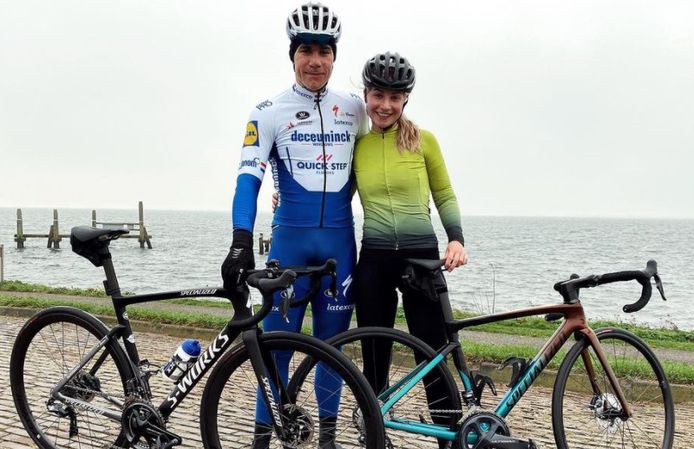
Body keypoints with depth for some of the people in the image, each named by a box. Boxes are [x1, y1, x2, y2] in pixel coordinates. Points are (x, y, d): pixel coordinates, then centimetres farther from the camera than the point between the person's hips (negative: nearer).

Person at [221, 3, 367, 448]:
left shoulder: (354, 109, 7)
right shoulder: (270, 112, -2)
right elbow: (249, 176, -11)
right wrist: (242, 241, -22)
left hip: (340, 240, 2)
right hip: (290, 239, -2)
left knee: (331, 341, 9)